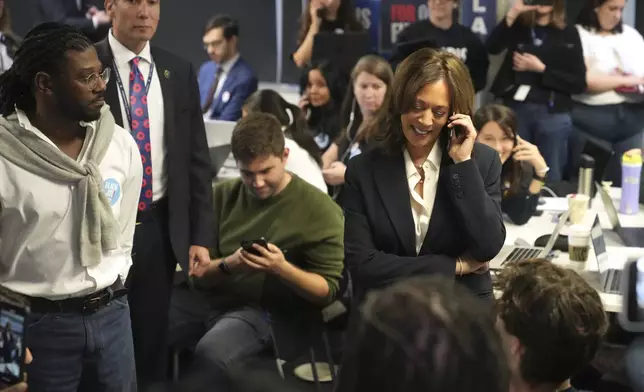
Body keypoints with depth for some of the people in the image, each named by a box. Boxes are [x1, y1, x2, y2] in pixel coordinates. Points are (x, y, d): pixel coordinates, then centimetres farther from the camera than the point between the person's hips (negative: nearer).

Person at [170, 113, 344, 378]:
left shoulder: (320, 211, -4)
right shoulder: (223, 195, 8)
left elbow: (328, 290, -4)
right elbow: (198, 272, 5)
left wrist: (282, 268, -22)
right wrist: (227, 265, -18)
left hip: (263, 310, -4)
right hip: (211, 295, 4)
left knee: (211, 353, -35)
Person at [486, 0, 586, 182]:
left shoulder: (568, 34, 6)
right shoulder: (518, 27, 10)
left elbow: (579, 83, -1)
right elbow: (492, 47, -11)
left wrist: (541, 69, -9)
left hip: (553, 114, -1)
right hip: (516, 110, 1)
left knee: (550, 179, 4)